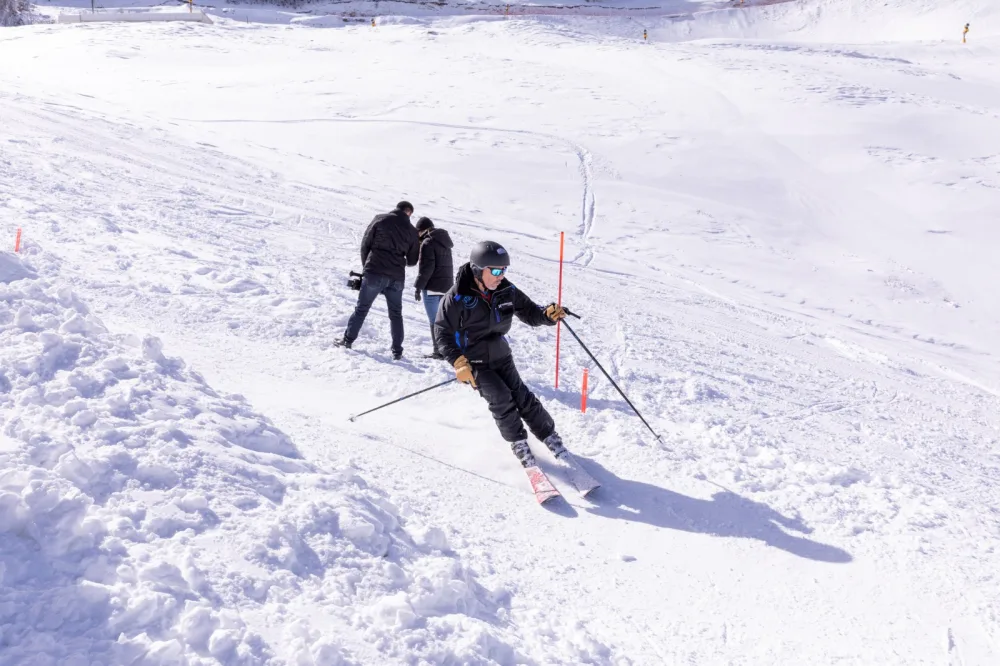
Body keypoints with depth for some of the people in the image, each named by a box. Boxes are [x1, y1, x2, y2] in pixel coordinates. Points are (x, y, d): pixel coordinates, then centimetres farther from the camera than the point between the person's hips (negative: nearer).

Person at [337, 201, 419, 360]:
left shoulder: (380, 220, 1)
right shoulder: (412, 231, 6)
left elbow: (365, 244, 2)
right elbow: (412, 261, 10)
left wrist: (366, 266, 14)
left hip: (374, 273, -1)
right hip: (397, 277, 2)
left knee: (361, 308, 10)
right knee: (396, 314, 12)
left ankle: (348, 340, 10)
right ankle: (397, 351, 9)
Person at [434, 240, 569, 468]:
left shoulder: (507, 291, -9)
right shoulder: (457, 298, -22)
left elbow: (529, 313, -1)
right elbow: (443, 332, -16)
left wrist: (548, 314, -24)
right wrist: (459, 362, -24)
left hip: (501, 356, 4)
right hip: (474, 362, -4)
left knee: (521, 395, 0)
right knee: (500, 398, -17)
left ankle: (549, 435, 14)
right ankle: (518, 441, 0)